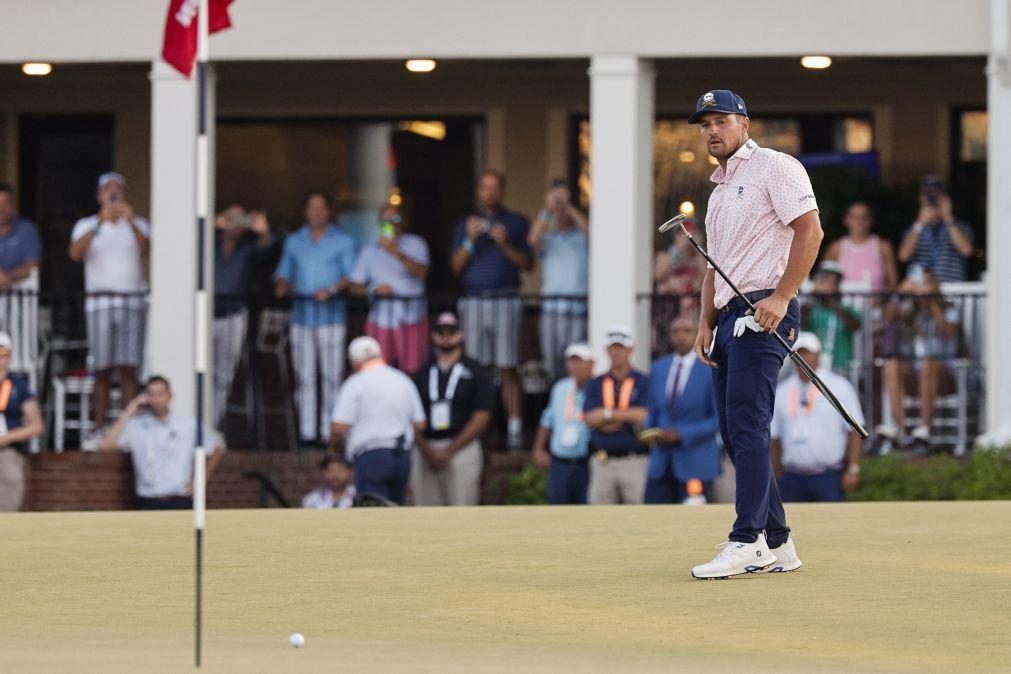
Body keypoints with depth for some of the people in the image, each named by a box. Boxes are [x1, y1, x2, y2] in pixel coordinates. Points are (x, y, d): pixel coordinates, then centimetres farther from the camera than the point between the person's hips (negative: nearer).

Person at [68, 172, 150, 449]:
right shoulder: (87, 225, 10)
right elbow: (75, 253, -10)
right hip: (99, 300, 0)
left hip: (131, 301, 0)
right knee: (102, 370, 0)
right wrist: (100, 223, -21)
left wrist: (132, 223, -22)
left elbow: (147, 253, -8)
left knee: (128, 368, -7)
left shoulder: (138, 225, 12)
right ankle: (99, 429, 4)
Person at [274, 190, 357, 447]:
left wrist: (332, 290, -16)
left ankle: (330, 431, -4)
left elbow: (350, 275, 1)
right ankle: (307, 431, 2)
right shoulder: (294, 242, 18)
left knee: (332, 375, -7)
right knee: (304, 376, 0)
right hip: (302, 313, 3)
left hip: (331, 313, -3)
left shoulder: (343, 241, 8)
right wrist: (282, 286, -4)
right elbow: (283, 273, 18)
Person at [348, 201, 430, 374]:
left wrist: (396, 252, -17)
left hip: (411, 316, -2)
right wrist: (374, 289, -6)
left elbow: (421, 272, -11)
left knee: (413, 370, -9)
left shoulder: (415, 244, 7)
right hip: (381, 317, 3)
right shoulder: (370, 251, 15)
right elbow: (355, 286, 13)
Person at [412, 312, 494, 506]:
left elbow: (481, 418, -2)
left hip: (462, 447, -3)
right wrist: (427, 451, -6)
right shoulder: (423, 373, 15)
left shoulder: (474, 372, 5)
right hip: (425, 451, 3)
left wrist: (450, 450, -9)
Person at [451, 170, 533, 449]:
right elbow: (456, 267, 8)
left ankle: (514, 429, -7)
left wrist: (504, 245, -12)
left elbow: (527, 264, 2)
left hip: (505, 301, -2)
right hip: (474, 301, 2)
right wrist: (470, 240, -6)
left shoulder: (516, 223, 10)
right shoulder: (465, 224, 16)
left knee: (508, 370, -6)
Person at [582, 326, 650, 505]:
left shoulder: (643, 383, 4)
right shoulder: (595, 385, 13)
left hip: (635, 462, -3)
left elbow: (644, 416, -10)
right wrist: (628, 416, -8)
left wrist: (607, 413, -6)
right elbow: (589, 419, -2)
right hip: (603, 462, 3)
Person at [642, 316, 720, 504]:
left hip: (696, 463, -4)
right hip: (661, 462, 4)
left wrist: (681, 434, -14)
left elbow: (719, 418, -7)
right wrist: (649, 431, -1)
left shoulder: (712, 370, -4)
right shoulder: (659, 368, 13)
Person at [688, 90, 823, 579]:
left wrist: (780, 297, -20)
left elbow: (809, 230, -13)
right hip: (730, 319, 10)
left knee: (747, 425, -17)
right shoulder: (718, 192, 25)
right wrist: (706, 324, 14)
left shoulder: (774, 168, -2)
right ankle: (777, 545, 10)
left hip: (763, 313, -10)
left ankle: (747, 541, -22)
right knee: (734, 433, 6)